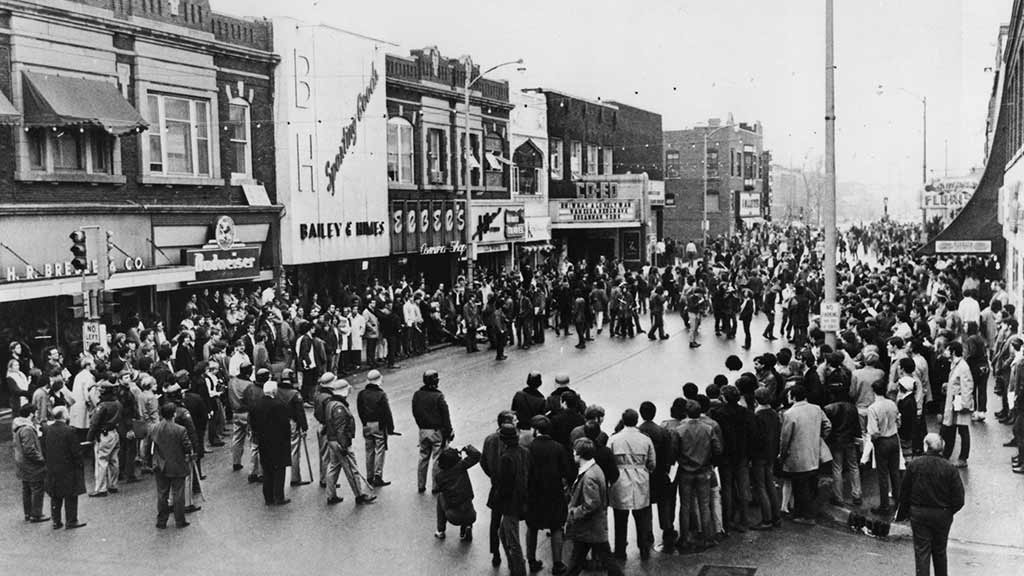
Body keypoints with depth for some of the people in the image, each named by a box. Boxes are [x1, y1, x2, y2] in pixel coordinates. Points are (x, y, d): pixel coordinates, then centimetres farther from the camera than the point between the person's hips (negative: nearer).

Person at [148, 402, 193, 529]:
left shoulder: (153, 429, -5)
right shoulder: (180, 430, -18)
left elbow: (147, 447, 4)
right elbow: (188, 447, -14)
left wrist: (149, 462, 17)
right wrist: (188, 458, 7)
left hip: (160, 468, 3)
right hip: (177, 467, -3)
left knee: (161, 495, 13)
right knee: (178, 495, 8)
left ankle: (161, 521, 19)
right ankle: (179, 521, 15)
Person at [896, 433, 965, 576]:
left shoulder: (914, 465, -10)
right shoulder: (949, 468, -11)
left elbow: (904, 493, -2)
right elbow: (959, 498, -8)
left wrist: (902, 513, 11)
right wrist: (949, 512, 10)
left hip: (918, 514, -1)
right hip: (942, 515, 1)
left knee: (921, 552, 3)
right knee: (940, 551, 19)